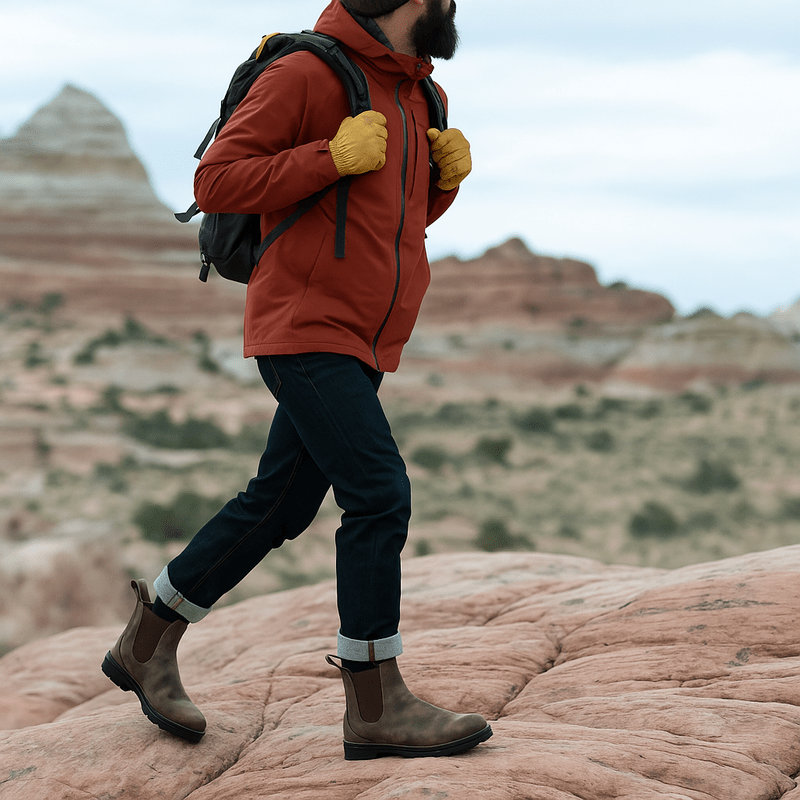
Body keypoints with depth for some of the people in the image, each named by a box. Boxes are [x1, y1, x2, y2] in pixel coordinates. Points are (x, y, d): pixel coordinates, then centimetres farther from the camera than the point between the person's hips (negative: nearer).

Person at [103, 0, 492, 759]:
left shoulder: (413, 92, 14)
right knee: (380, 497, -14)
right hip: (306, 327, -9)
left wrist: (447, 172, 3)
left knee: (279, 505, 13)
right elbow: (216, 182, -14)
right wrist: (334, 155, -21)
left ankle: (148, 643, 28)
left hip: (358, 344, 9)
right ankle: (377, 706, -6)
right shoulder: (306, 74, -12)